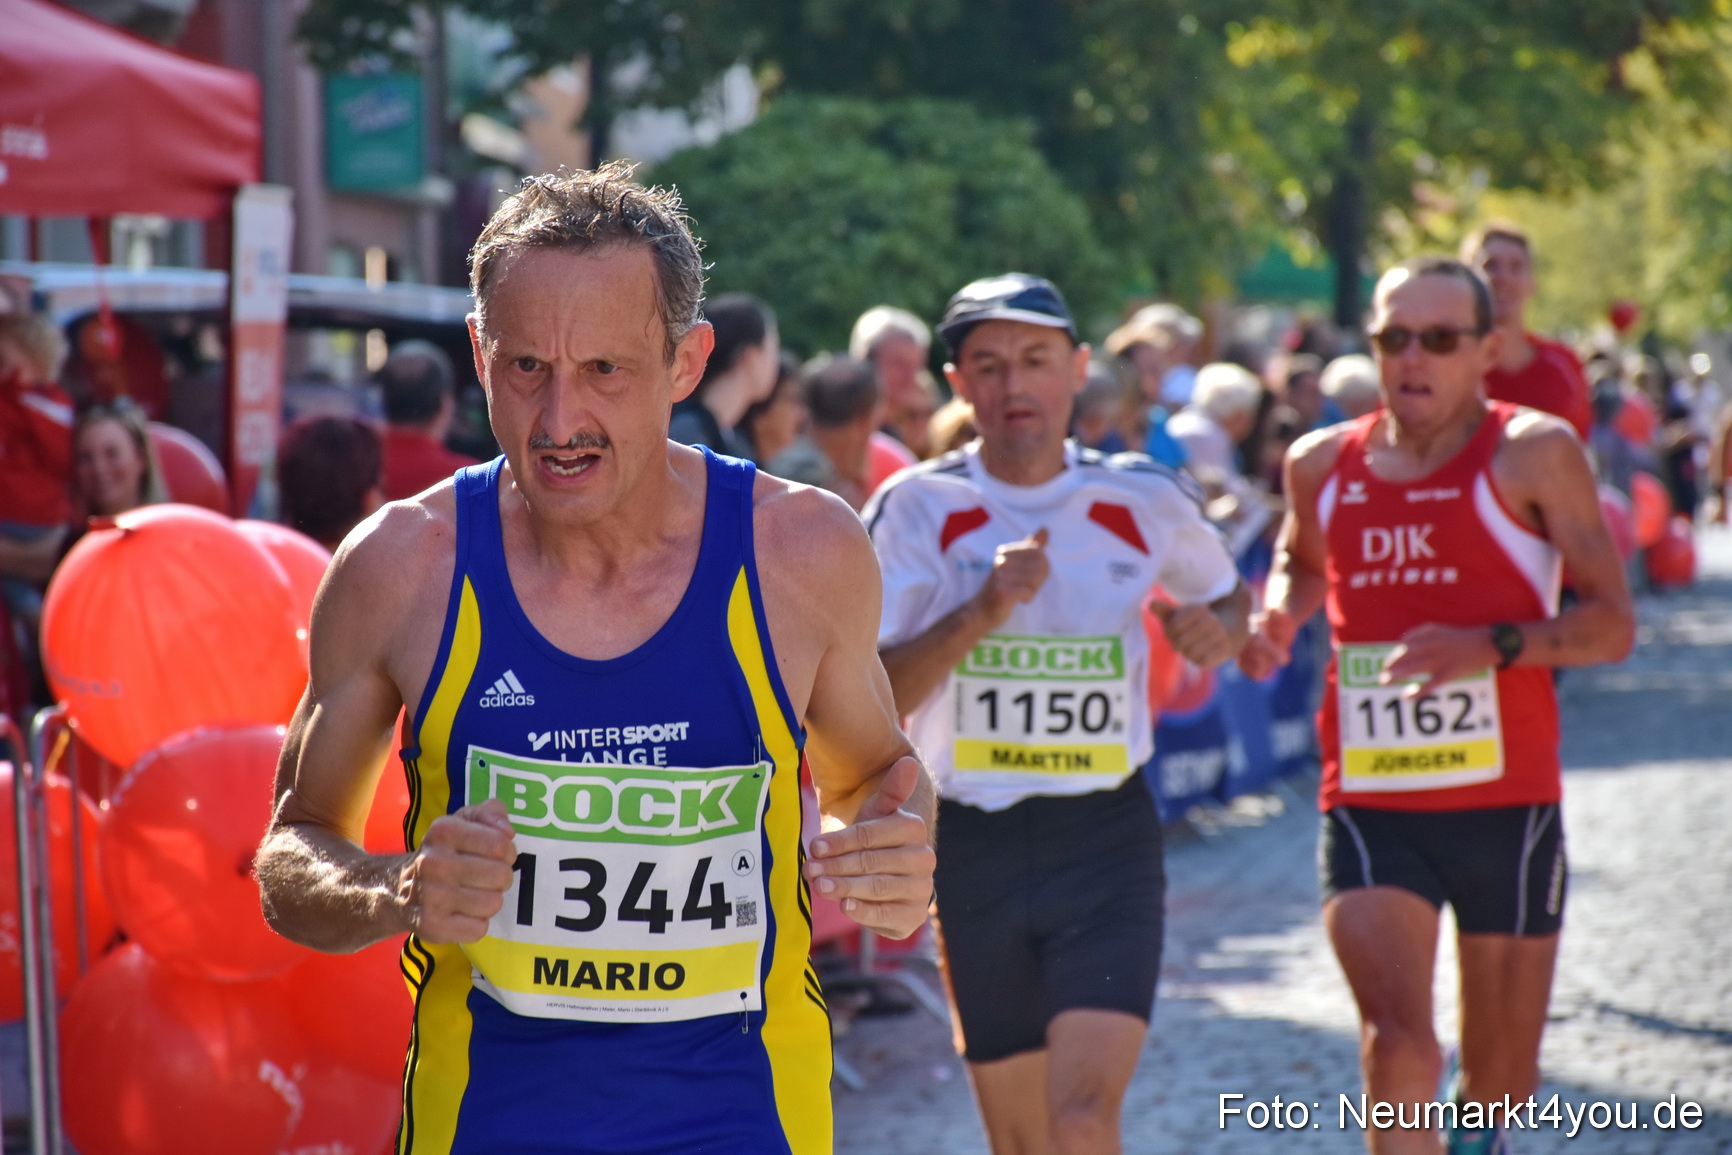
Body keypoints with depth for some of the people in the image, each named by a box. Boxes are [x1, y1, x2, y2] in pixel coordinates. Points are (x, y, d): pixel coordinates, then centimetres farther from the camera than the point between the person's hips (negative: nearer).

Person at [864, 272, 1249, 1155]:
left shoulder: (1144, 501, 2)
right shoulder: (918, 508, -4)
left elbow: (1228, 594, 22)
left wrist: (1219, 629, -2)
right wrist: (982, 610, -25)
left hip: (1109, 835, -1)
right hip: (973, 843, 1)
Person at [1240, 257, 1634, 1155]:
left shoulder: (1532, 453, -6)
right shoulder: (1323, 464, 4)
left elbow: (1612, 625, -9)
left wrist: (1491, 646, -25)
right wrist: (1276, 615, 4)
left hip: (1506, 807, -1)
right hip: (1368, 808, 1)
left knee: (1502, 1079, 14)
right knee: (1396, 1043, -21)